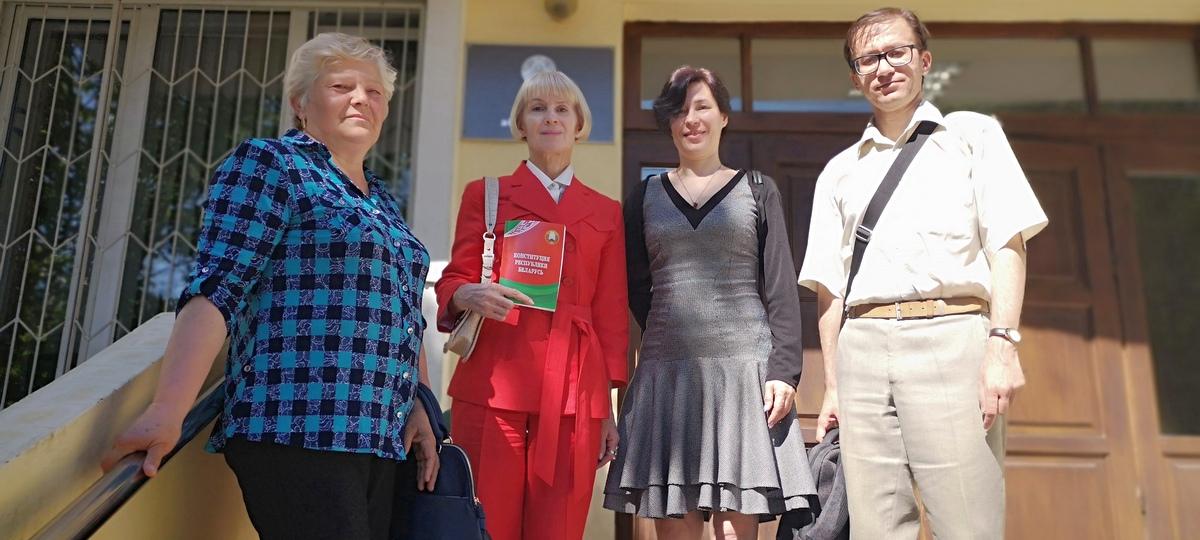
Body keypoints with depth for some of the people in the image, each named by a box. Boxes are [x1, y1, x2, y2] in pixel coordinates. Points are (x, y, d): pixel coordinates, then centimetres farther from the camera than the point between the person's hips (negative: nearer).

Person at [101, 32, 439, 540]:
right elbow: (216, 289, -14)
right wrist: (167, 411, -24)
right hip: (295, 429, -7)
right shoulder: (266, 164, -1)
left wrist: (418, 406, 13)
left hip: (380, 437, 7)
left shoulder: (382, 199, 20)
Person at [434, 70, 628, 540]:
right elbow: (452, 281, 7)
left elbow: (611, 313, 12)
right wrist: (469, 296, -17)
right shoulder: (485, 194, 11)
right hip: (493, 386, -1)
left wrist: (610, 407, 7)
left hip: (573, 395, 2)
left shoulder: (605, 212, 15)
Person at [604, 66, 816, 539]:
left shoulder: (757, 191, 10)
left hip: (745, 370, -1)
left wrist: (784, 371, -6)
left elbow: (782, 291, 4)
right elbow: (637, 290, 14)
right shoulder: (645, 197, 14)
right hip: (665, 374, 2)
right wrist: (674, 334, 5)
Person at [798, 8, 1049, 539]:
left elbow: (1007, 245, 2)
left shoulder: (972, 134, 13)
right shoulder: (840, 172, 20)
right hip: (863, 349, 3)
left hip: (950, 340, -3)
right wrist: (832, 385, 11)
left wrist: (1002, 343, -11)